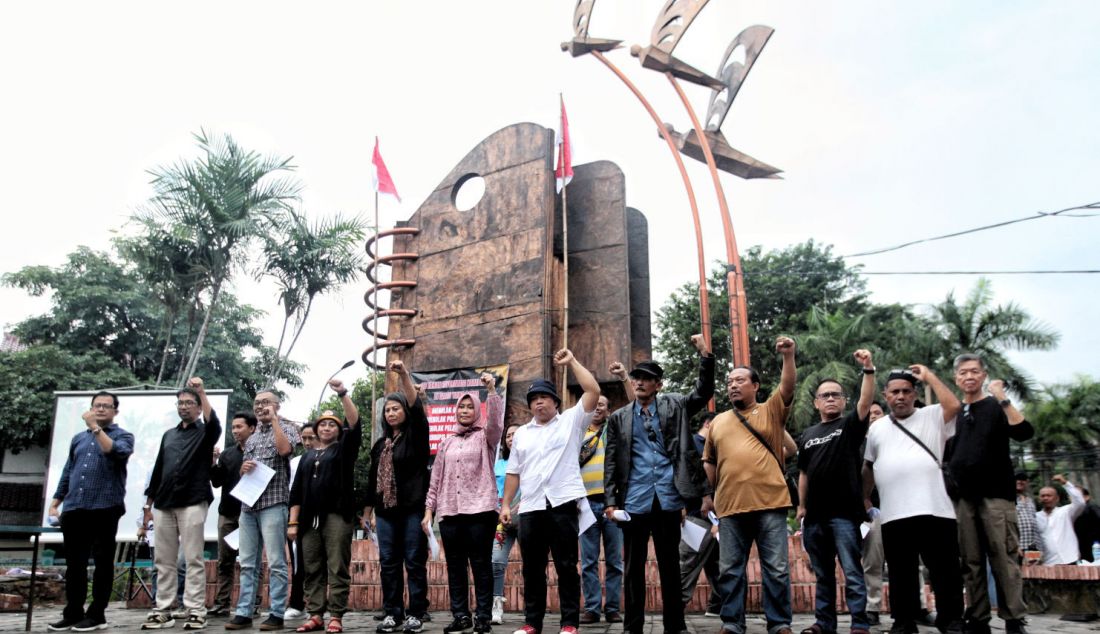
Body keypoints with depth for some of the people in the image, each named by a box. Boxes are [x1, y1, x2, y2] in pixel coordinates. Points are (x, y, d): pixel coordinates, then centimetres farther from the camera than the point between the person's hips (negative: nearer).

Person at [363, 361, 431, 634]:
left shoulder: (416, 435, 1)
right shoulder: (381, 444, 17)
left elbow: (417, 407, -17)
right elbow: (372, 478, 20)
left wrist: (404, 375, -27)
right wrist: (367, 510, 18)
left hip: (413, 508, -5)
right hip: (386, 511, 5)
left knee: (415, 562, -2)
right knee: (388, 563, 6)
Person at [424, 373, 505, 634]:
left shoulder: (485, 436, 6)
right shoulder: (447, 442, 16)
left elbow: (496, 421, -17)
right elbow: (436, 478, 16)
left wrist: (491, 390, -26)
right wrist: (429, 510, 10)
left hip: (480, 510, -4)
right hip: (449, 512, 4)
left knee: (481, 564, -2)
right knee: (455, 566, 6)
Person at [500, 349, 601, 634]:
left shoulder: (571, 421, 6)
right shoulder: (522, 434, 18)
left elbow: (594, 391, -5)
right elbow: (513, 472, 17)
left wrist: (572, 362, -2)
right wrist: (506, 504, 10)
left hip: (563, 504, -4)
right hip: (530, 508, 4)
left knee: (566, 566, 0)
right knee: (532, 568, 9)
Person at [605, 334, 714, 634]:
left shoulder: (675, 406, 9)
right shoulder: (619, 417, 9)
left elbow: (704, 392, -2)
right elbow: (611, 462, 5)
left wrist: (705, 355, -13)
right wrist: (611, 500, -2)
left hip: (668, 500, 0)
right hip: (635, 502, 0)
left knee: (670, 565, 8)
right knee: (634, 566, 7)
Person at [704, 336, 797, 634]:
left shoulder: (771, 411, 7)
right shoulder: (718, 422, 15)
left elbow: (788, 387, -10)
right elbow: (709, 461, 19)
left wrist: (788, 356, -24)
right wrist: (711, 495, 11)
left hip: (769, 503, -3)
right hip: (730, 507, 3)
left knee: (776, 568, 4)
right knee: (730, 570, 8)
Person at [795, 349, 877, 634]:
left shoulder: (850, 425, 3)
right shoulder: (808, 435, 15)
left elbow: (866, 400, -16)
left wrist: (868, 369, -29)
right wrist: (801, 506, 14)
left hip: (844, 513, -5)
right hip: (815, 515, 5)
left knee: (852, 573, -4)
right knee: (823, 575, 12)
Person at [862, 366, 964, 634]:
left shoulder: (931, 417, 9)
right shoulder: (877, 429, 19)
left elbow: (954, 405, -12)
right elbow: (868, 468, 24)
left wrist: (929, 376, -2)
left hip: (934, 510, -3)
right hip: (894, 515, 3)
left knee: (945, 569, 2)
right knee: (901, 571, 8)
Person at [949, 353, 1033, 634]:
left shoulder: (996, 407, 5)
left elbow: (1024, 433, -13)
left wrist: (1003, 399, -21)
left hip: (995, 494, -3)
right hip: (962, 497, 3)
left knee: (1004, 560, -6)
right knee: (971, 563, 4)